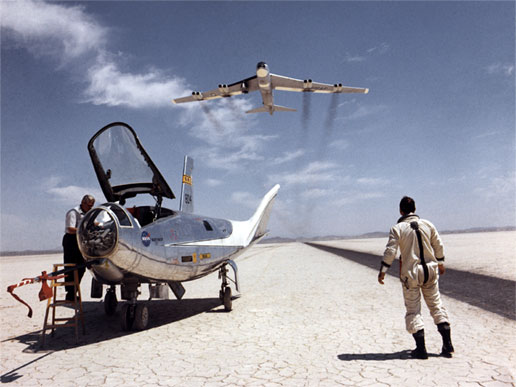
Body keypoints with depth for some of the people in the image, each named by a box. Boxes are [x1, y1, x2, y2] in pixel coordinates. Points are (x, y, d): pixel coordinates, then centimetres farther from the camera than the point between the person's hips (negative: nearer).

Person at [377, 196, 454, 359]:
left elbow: (390, 251, -15)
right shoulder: (427, 225, 3)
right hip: (430, 270, 4)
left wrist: (382, 271, -8)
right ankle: (447, 343, 18)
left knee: (413, 310, 6)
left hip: (410, 274, -4)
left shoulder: (397, 228, -9)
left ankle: (421, 348, 7)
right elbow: (439, 246, 12)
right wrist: (440, 263, 28)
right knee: (436, 305, 17)